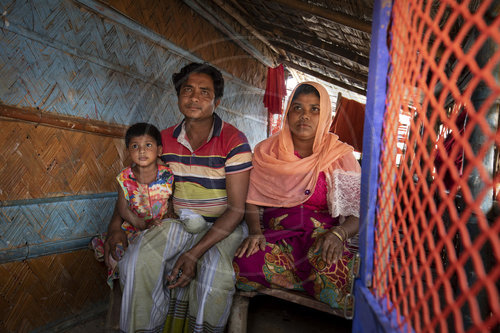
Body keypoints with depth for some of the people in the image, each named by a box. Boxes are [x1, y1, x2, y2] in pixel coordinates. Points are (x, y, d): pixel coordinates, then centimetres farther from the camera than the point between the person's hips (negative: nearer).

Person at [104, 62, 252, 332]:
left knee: (215, 274, -31)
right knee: (136, 261, -20)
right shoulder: (165, 140, 2)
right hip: (176, 224, 4)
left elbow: (236, 209, -15)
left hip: (222, 227, -3)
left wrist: (195, 252, -23)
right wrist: (116, 225, -4)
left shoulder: (234, 141, -12)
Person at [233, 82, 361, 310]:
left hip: (322, 238, -1)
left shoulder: (341, 157, 6)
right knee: (246, 264, -31)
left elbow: (358, 215, 2)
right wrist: (255, 231, -13)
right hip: (275, 236, 2)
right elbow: (251, 203, 8)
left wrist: (338, 234, -19)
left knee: (333, 268, -35)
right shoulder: (266, 152, 9)